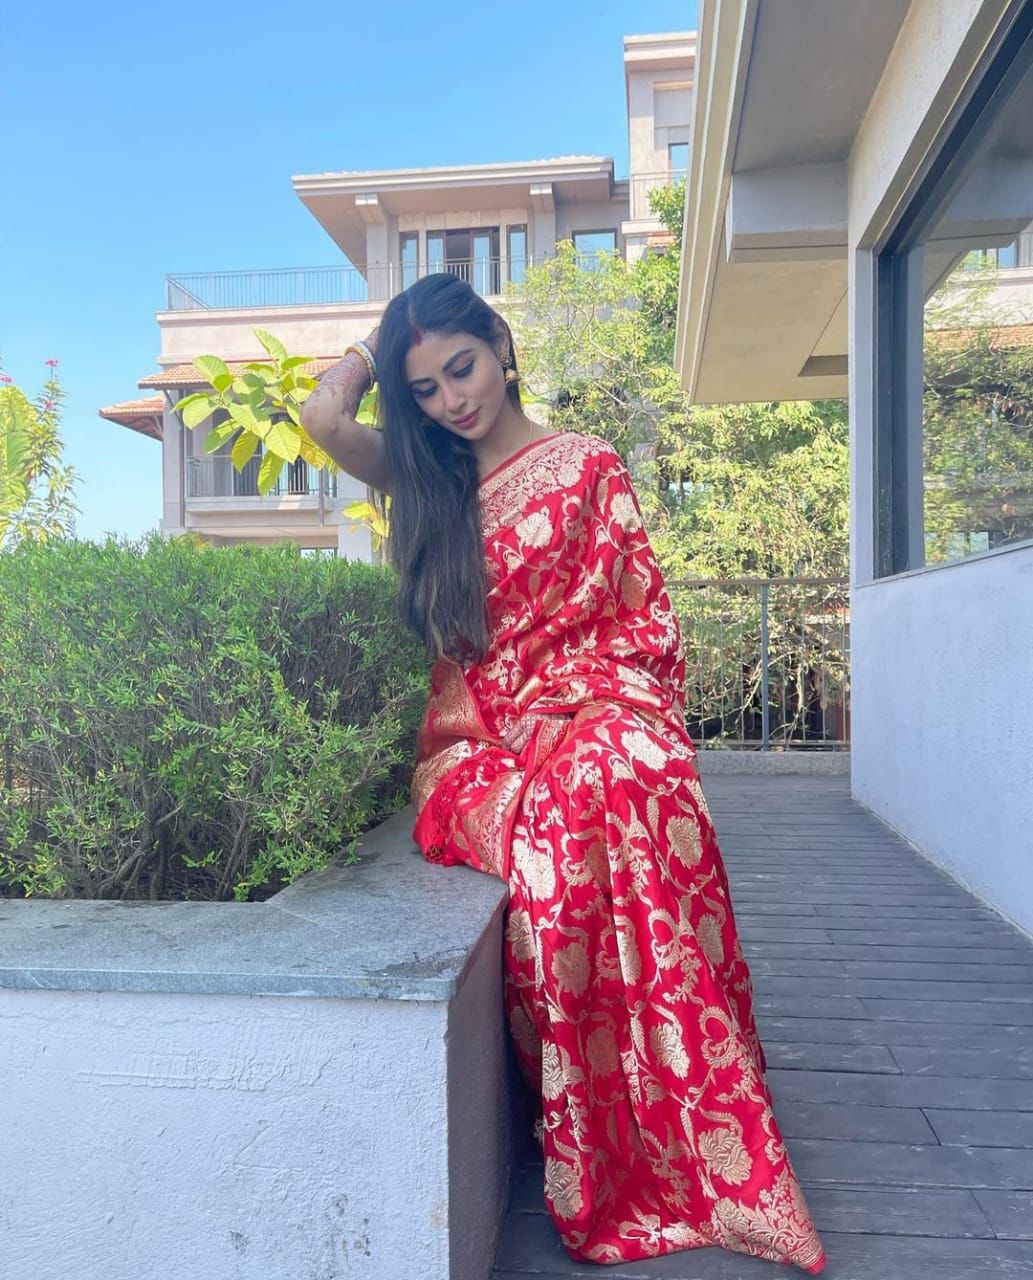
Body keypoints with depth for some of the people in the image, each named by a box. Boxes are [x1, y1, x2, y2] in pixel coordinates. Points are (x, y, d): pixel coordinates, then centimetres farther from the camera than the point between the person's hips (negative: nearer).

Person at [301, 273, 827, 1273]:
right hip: (476, 735, 1)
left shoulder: (587, 465, 9)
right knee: (559, 819, -33)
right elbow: (322, 416, 0)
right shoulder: (428, 479, 17)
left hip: (592, 712, -1)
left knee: (628, 779, -36)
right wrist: (382, 344, 17)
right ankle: (596, 1161, -15)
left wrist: (571, 711, -11)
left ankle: (699, 1146, -22)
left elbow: (639, 617, 4)